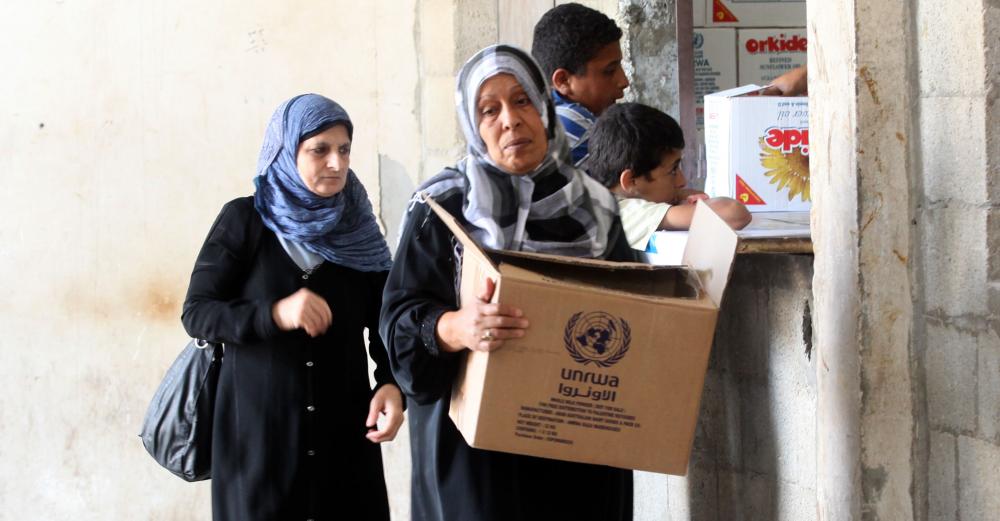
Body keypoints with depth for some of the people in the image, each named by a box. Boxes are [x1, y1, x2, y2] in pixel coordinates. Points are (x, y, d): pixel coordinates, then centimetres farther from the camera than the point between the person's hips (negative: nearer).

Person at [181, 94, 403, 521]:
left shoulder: (358, 231, 6)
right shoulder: (244, 219, -1)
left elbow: (385, 325, 4)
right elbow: (196, 313, -6)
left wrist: (392, 384, -16)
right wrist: (275, 314, -22)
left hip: (343, 428, 2)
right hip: (257, 426, -2)